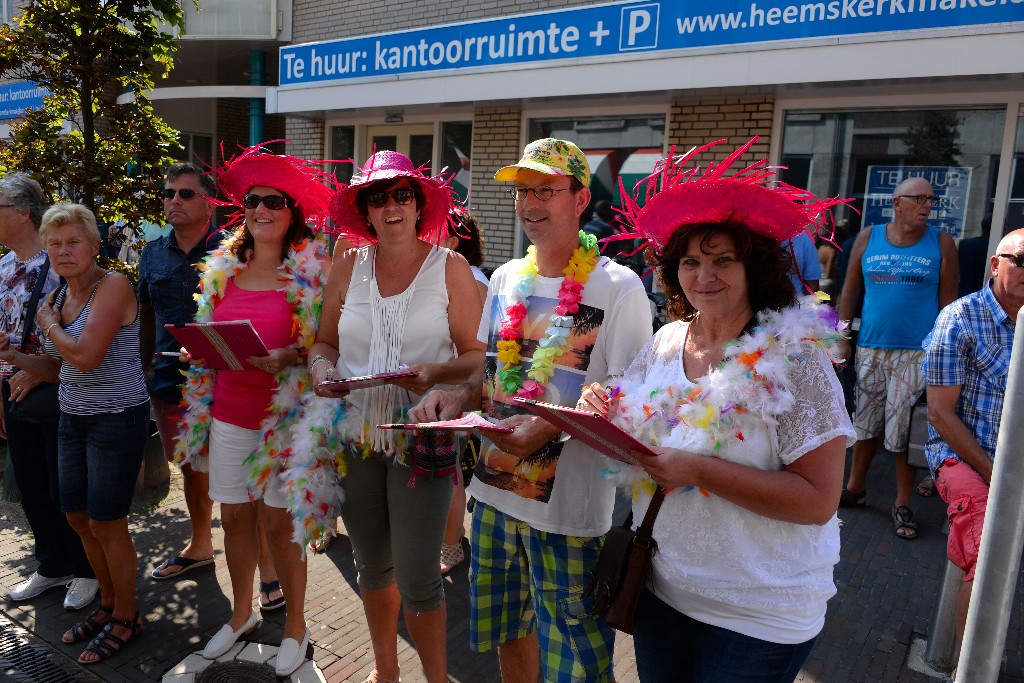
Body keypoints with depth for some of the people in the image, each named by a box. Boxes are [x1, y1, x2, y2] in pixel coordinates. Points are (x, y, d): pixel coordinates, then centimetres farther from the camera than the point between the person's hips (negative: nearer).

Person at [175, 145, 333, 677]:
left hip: (283, 415, -5)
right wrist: (208, 349, -2)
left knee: (278, 521, 4)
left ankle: (296, 625, 24)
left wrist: (287, 358, -23)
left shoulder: (312, 270, -7)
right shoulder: (222, 267, 8)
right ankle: (242, 612, 36)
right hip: (228, 413, 5)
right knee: (234, 515, 14)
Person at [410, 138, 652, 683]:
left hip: (569, 504, -6)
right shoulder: (506, 278, 7)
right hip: (495, 487, 6)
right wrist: (459, 398, -6)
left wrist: (550, 427, -28)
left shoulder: (619, 287, -12)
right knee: (506, 629, 22)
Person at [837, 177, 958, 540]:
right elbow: (850, 292, 6)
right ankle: (855, 488, 29)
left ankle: (902, 505, 16)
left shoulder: (941, 243, 0)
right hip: (871, 348, 2)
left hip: (917, 353, -2)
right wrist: (842, 339, 1)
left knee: (905, 430, 1)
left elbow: (948, 300, 2)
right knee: (866, 423, 13)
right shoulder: (868, 238, 3)